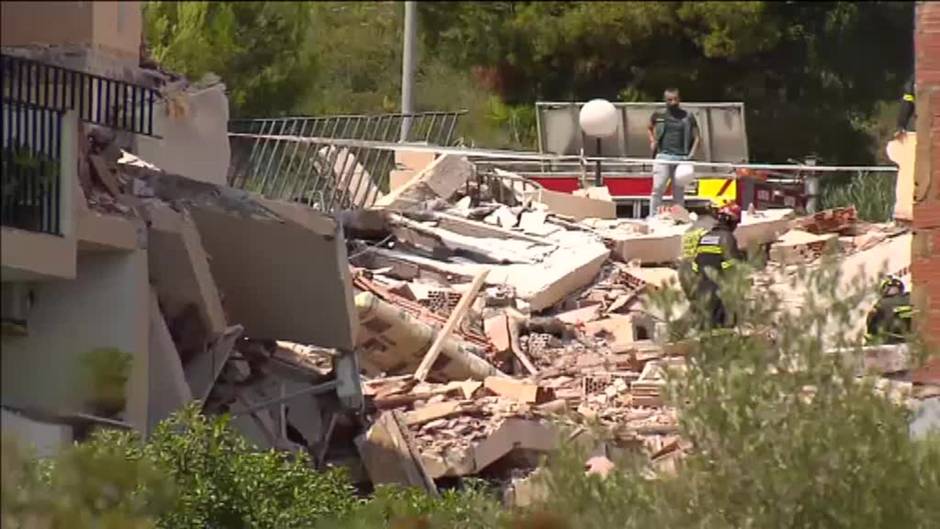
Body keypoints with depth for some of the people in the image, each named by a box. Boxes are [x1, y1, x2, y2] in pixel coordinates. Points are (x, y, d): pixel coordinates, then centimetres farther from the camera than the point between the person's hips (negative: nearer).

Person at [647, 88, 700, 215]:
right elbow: (650, 128, 27)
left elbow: (696, 138, 10)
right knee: (657, 189, -11)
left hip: (681, 158, 1)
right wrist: (652, 141, 9)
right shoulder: (658, 116, 8)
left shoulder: (688, 117, 7)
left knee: (679, 192, 5)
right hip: (663, 156, -1)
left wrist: (691, 155, -3)